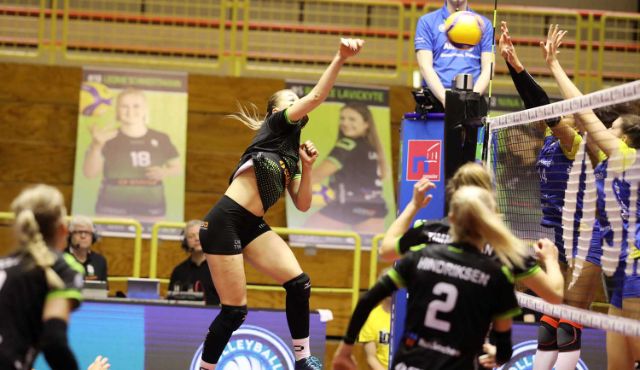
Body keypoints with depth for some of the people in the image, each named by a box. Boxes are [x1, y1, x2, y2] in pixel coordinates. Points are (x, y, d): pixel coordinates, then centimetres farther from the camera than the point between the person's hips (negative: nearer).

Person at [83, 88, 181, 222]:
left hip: (150, 209, 2)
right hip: (113, 209, -2)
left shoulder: (160, 139, 7)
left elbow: (178, 167, 17)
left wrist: (165, 173, -6)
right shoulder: (108, 139, 0)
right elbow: (89, 173, -5)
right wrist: (96, 146, -20)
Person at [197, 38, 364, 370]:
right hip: (223, 224, -8)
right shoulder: (276, 126, -1)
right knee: (234, 311, -6)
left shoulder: (292, 156, 19)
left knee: (299, 283, -5)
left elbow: (302, 204, 15)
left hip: (251, 226, 8)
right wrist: (339, 59, -21)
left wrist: (307, 166, 4)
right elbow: (316, 97, -15)